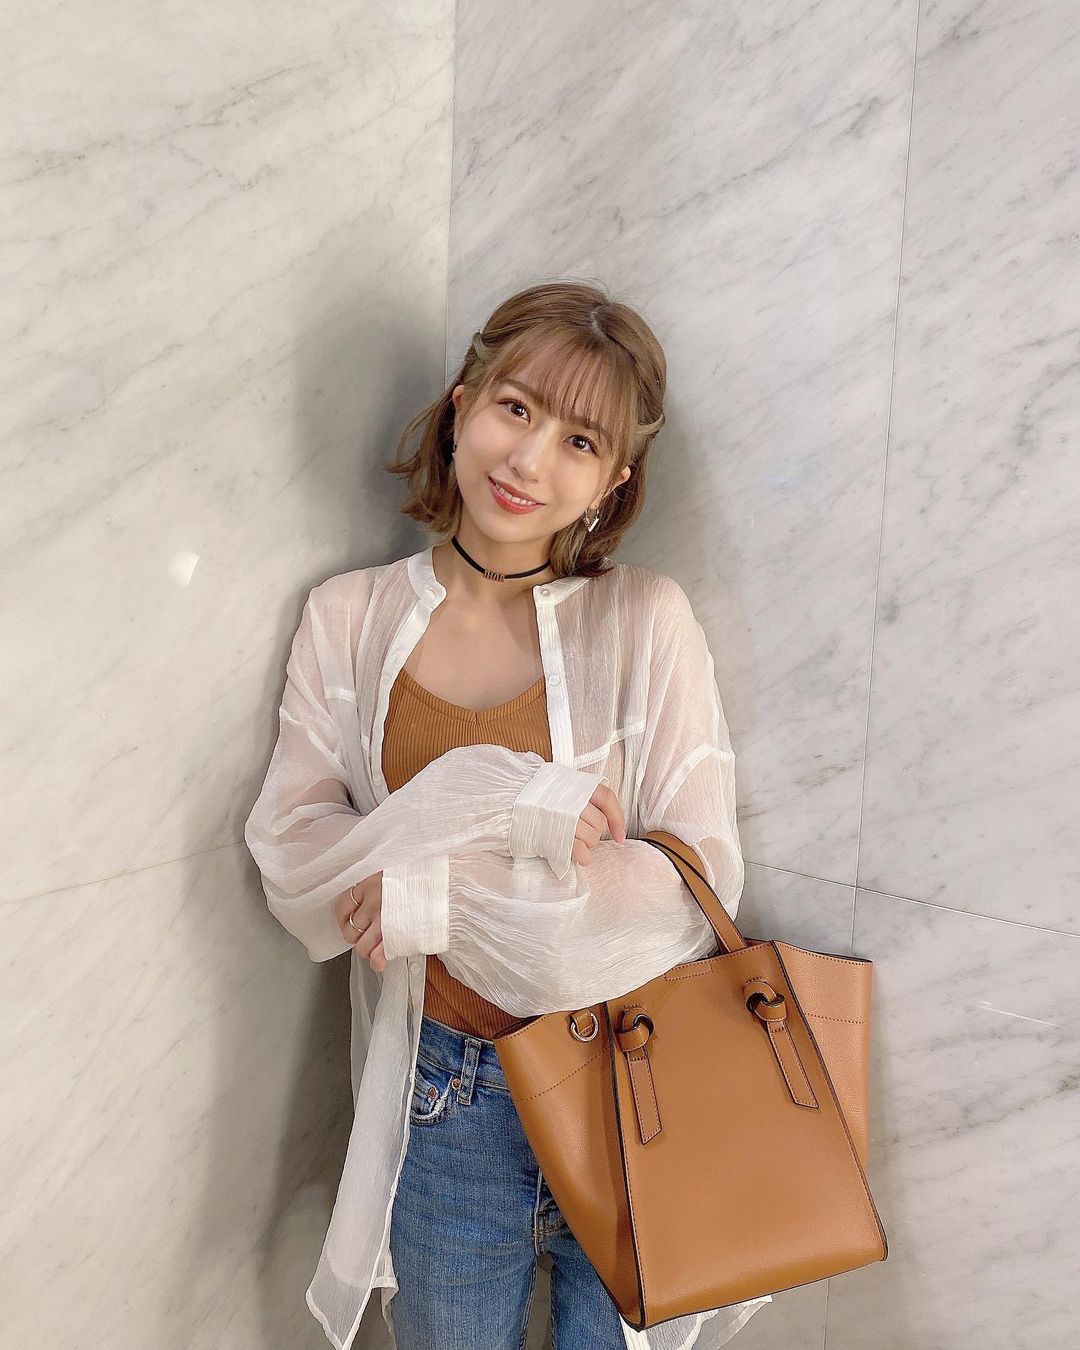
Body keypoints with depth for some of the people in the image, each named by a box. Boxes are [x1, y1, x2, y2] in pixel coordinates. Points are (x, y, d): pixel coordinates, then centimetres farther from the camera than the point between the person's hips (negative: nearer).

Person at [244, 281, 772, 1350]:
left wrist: (437, 890, -20)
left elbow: (700, 881, -14)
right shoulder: (350, 618, -5)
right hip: (440, 1091, 2)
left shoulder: (644, 619, -11)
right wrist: (507, 807, -23)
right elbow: (290, 861, -9)